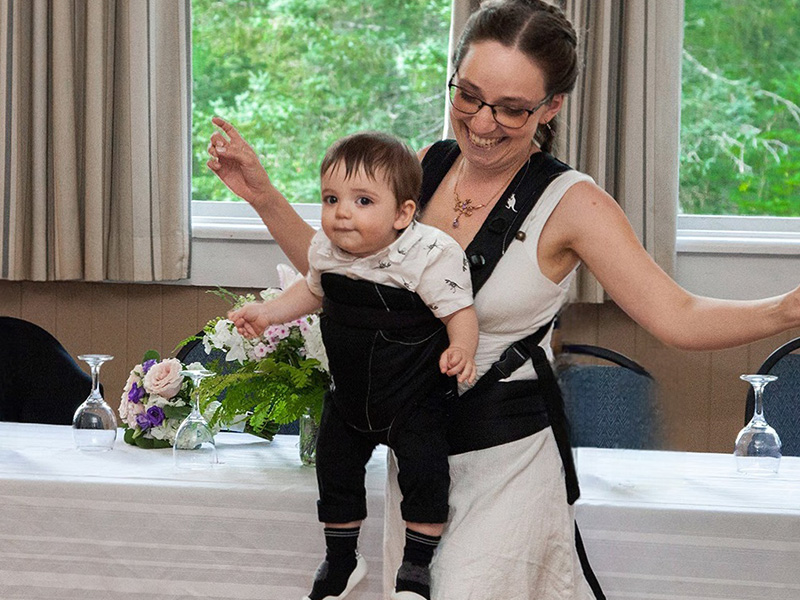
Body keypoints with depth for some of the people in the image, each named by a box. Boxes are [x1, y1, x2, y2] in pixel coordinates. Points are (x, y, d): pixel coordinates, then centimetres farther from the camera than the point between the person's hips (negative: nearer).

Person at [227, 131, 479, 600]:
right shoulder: (326, 250, -7)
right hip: (350, 396, 6)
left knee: (424, 472, -15)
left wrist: (461, 350, -42)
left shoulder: (431, 254, -25)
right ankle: (343, 560, 35)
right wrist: (268, 313, 8)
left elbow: (460, 311, -23)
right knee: (335, 469, 14)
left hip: (415, 398, -6)